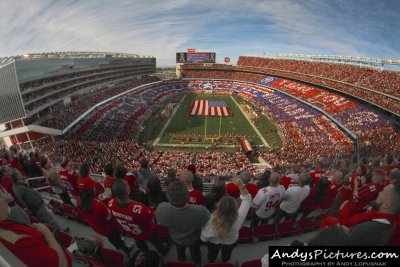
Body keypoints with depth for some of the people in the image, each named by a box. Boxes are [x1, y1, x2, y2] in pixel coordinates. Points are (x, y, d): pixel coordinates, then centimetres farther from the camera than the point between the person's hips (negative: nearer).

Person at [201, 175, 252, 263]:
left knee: (212, 253, 38)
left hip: (213, 242, -1)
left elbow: (204, 238, -27)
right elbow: (247, 199, -32)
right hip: (231, 242, 1)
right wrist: (241, 185, -43)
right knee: (227, 254, 39)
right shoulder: (238, 219, -45)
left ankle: (211, 263, 69)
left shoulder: (211, 219, -47)